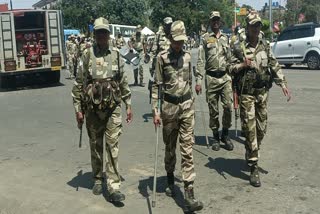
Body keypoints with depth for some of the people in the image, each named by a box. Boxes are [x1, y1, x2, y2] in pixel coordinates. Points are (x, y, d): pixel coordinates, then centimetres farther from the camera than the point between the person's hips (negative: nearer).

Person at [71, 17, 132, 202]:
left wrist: (129, 105, 8)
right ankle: (98, 179, 30)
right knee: (95, 146, 12)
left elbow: (124, 83, 9)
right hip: (92, 108, 0)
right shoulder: (87, 55, -1)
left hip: (113, 107, 0)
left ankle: (114, 187, 0)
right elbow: (79, 84, 1)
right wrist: (78, 109, -2)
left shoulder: (116, 55, 3)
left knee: (113, 146, -3)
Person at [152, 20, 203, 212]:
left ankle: (189, 192, -4)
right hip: (169, 106, -2)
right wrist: (155, 110, -11)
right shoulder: (162, 57, -4)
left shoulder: (187, 56, 7)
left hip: (187, 106, 2)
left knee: (187, 148, -4)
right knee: (170, 147, 12)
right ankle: (170, 180, 35)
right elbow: (157, 85, -4)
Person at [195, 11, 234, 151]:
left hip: (226, 77, 2)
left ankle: (225, 134, 14)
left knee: (228, 106, -5)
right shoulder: (205, 39, 5)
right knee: (213, 110, 4)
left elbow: (231, 59, 14)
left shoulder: (226, 39, 13)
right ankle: (216, 136, 18)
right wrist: (198, 80, -8)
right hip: (211, 78, -2)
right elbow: (201, 61, 0)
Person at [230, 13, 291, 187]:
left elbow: (274, 66, 9)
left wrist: (283, 84, 1)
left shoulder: (265, 46, 8)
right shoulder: (239, 48, -4)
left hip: (263, 93, 5)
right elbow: (230, 69, 0)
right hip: (247, 94, -4)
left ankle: (251, 155, 36)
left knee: (261, 128, 12)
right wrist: (243, 65, -19)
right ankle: (253, 168, -1)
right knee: (250, 129, -6)